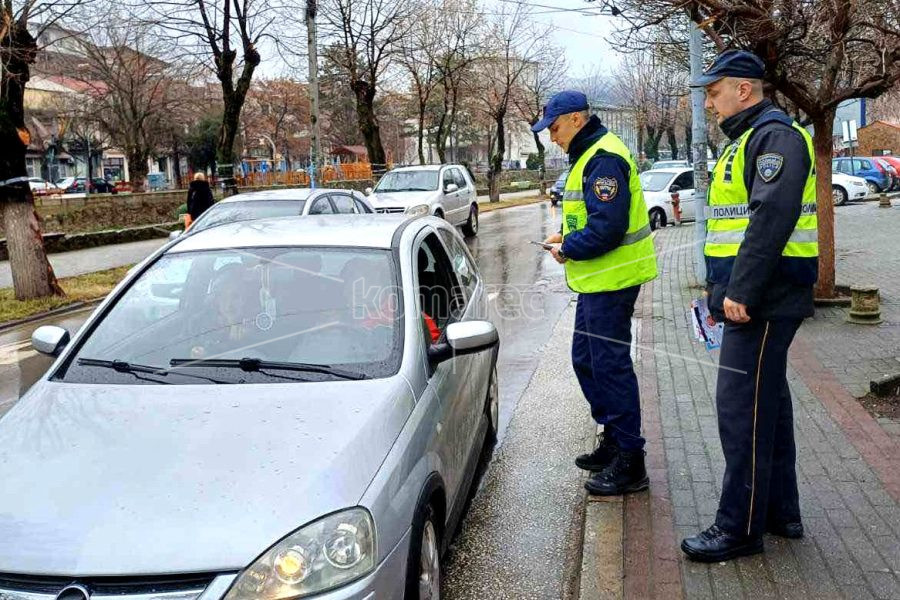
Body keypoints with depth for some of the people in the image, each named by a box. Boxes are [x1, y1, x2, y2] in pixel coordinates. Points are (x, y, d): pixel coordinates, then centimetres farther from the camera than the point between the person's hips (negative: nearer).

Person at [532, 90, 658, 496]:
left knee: (610, 366, -5)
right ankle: (614, 440, 31)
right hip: (597, 280, 11)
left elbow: (608, 227, -26)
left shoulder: (604, 159, -19)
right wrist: (567, 238, 8)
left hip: (611, 281, -11)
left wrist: (568, 249, -13)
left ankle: (629, 463, 5)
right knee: (586, 360, 18)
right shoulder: (588, 156, 16)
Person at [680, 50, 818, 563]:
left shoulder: (775, 136, -12)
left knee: (743, 409, -7)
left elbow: (772, 218, -25)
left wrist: (742, 290, -26)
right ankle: (781, 511, 28)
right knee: (768, 402, 16)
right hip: (756, 299, 11)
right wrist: (725, 290, 20)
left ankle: (741, 527, 2)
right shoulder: (749, 139, 20)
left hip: (764, 301, -11)